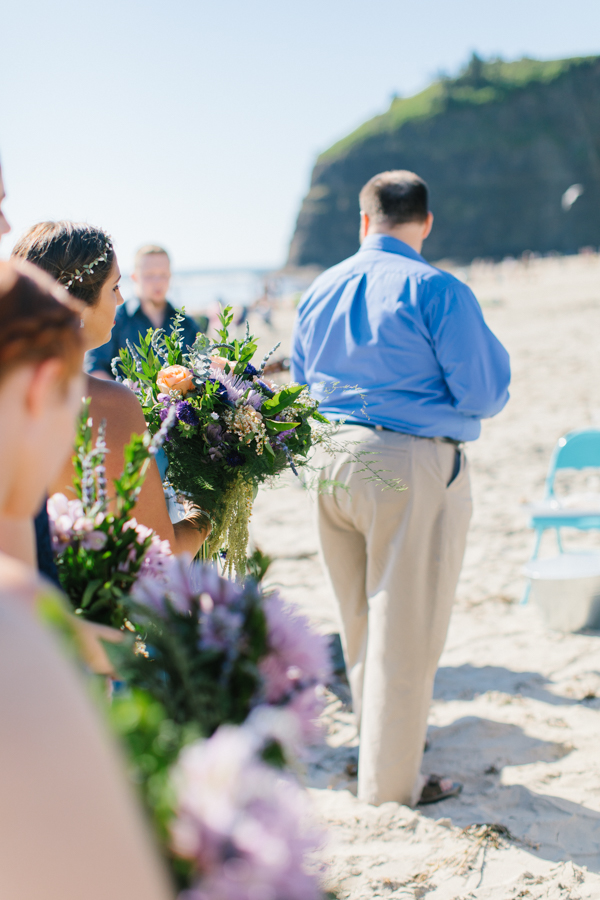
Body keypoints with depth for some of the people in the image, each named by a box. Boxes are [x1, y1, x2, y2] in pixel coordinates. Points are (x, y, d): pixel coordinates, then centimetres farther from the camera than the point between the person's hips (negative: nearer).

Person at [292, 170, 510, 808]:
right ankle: (391, 783, 14)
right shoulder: (437, 290, -11)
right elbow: (486, 395, -10)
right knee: (405, 629, 4)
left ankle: (380, 747, 38)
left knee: (359, 622, 20)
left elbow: (301, 388, 19)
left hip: (331, 463, 7)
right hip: (412, 467, -6)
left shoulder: (320, 291, 9)